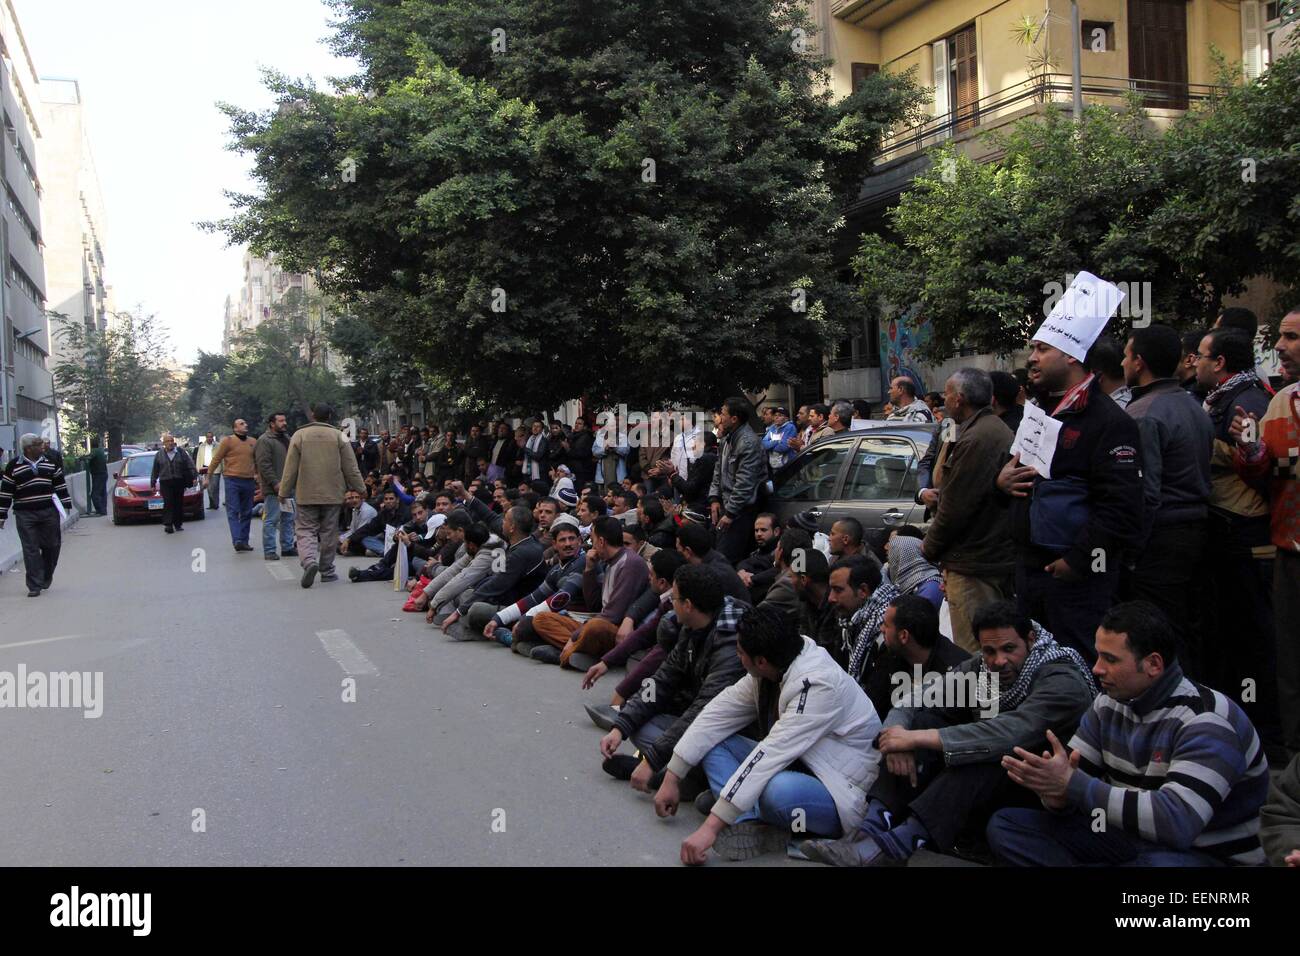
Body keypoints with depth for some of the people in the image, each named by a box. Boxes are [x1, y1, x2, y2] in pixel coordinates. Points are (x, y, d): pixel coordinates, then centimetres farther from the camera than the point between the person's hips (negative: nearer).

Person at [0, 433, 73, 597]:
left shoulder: (50, 461, 10)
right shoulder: (14, 465, 0)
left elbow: (60, 483, 16)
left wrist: (66, 503, 12)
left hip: (49, 511, 3)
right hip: (25, 514, -3)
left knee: (51, 545, 5)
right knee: (31, 550, -3)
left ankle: (46, 577, 28)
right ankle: (34, 586, 1)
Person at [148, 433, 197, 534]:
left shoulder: (181, 452, 6)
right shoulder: (159, 454, 8)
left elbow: (190, 465, 5)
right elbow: (155, 471, 12)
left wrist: (194, 476, -4)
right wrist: (152, 484, 12)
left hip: (179, 482, 1)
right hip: (165, 482, -1)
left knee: (179, 503, 5)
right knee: (168, 503, -10)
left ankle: (178, 524, 14)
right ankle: (168, 525, -12)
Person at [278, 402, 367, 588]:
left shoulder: (299, 435, -1)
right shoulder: (339, 436, -1)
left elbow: (290, 468, 0)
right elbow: (351, 468, 1)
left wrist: (284, 492, 8)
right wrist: (360, 488, 12)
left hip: (306, 494, -1)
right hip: (332, 494, 1)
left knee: (305, 530, 4)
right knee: (329, 532, 10)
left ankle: (309, 561, -20)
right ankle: (327, 571, 16)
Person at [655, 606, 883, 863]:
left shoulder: (818, 684, -28)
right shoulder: (767, 671, -5)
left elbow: (771, 754, -33)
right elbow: (719, 714, 0)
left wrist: (710, 827, -35)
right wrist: (672, 778, -3)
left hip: (844, 794, -9)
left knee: (779, 790, -40)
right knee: (713, 742, -3)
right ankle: (753, 822, -20)